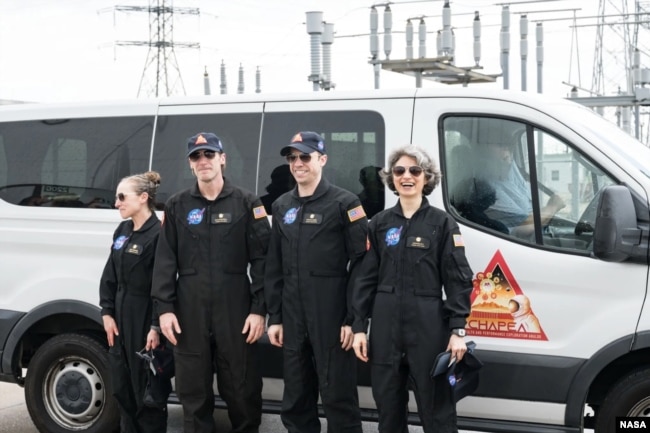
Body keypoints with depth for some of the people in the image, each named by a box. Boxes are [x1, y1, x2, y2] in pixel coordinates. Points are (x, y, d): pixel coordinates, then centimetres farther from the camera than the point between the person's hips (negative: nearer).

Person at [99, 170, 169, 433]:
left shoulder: (158, 234, -14)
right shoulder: (122, 231, 11)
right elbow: (109, 276, 13)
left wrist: (156, 326, -18)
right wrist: (107, 313, 5)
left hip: (145, 320, -8)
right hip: (120, 318, 8)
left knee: (146, 390, 2)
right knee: (121, 387, 15)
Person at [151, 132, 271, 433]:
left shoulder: (246, 203, 3)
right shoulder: (177, 206, 9)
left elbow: (261, 260, -1)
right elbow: (165, 260, 6)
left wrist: (259, 309, -7)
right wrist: (164, 308, -2)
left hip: (236, 310, -2)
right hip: (190, 311, 2)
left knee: (242, 388, 3)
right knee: (193, 390, 8)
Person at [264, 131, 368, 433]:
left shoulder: (344, 203, -4)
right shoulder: (282, 206, 14)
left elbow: (360, 263, -9)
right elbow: (274, 266, 16)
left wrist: (352, 318, -14)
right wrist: (274, 317, 10)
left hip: (332, 314, -6)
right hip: (292, 315, 6)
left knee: (338, 397, -3)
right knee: (295, 399, 13)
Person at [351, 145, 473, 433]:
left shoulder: (442, 223, 1)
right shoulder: (379, 223, 9)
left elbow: (458, 279, -2)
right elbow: (366, 277, 9)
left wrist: (457, 330, -10)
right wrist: (359, 326, 3)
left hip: (428, 323, -3)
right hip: (385, 324, 3)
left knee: (436, 409, 0)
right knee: (388, 407, 11)